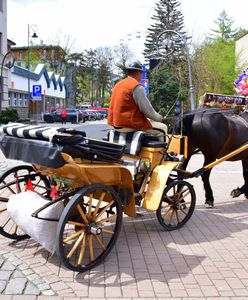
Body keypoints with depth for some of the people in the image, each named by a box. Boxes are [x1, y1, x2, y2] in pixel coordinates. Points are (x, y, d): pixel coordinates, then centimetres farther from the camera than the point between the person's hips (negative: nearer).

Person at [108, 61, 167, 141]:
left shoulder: (118, 84, 14)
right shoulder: (137, 87, -12)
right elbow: (147, 109, -13)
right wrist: (159, 118, 5)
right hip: (128, 124, -9)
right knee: (162, 128, 2)